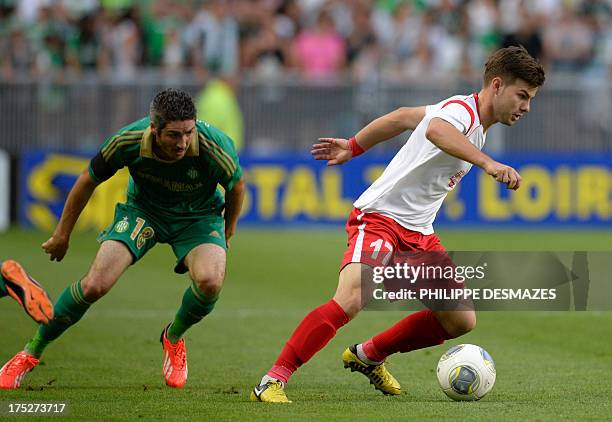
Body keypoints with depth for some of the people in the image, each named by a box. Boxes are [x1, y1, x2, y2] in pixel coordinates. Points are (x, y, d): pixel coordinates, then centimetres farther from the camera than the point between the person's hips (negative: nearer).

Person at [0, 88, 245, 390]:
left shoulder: (214, 147, -32)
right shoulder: (127, 142, -29)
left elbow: (236, 185, -7)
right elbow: (89, 180, -9)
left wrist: (226, 234, 7)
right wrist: (62, 234, 1)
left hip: (199, 215, 0)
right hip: (143, 210, 0)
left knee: (209, 281, -30)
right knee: (95, 284, -18)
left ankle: (173, 338, 5)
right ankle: (31, 353, 4)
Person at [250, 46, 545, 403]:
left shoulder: (474, 121, 13)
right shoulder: (463, 109, -16)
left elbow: (403, 117, 25)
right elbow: (435, 129, -44)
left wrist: (353, 147, 32)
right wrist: (487, 163, -52)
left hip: (419, 233, 10)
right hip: (381, 216, -10)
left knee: (461, 321, 6)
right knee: (350, 301, -30)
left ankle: (369, 356, 23)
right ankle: (273, 381, -21)